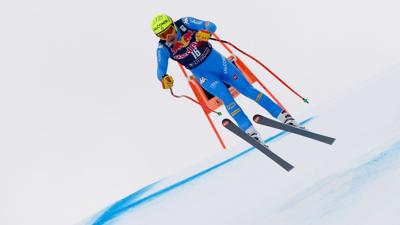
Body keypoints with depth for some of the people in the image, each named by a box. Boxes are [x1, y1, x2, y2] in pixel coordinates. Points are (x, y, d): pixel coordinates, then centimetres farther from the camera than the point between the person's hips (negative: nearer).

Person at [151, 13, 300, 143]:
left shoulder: (184, 23, -15)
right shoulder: (163, 48, -14)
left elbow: (211, 25, -16)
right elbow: (160, 72, -16)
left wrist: (206, 32, -40)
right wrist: (164, 79, -41)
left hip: (217, 60, 0)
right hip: (203, 74, 0)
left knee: (248, 89, -2)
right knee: (226, 97, -22)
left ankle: (283, 116, 5)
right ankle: (250, 132, -15)